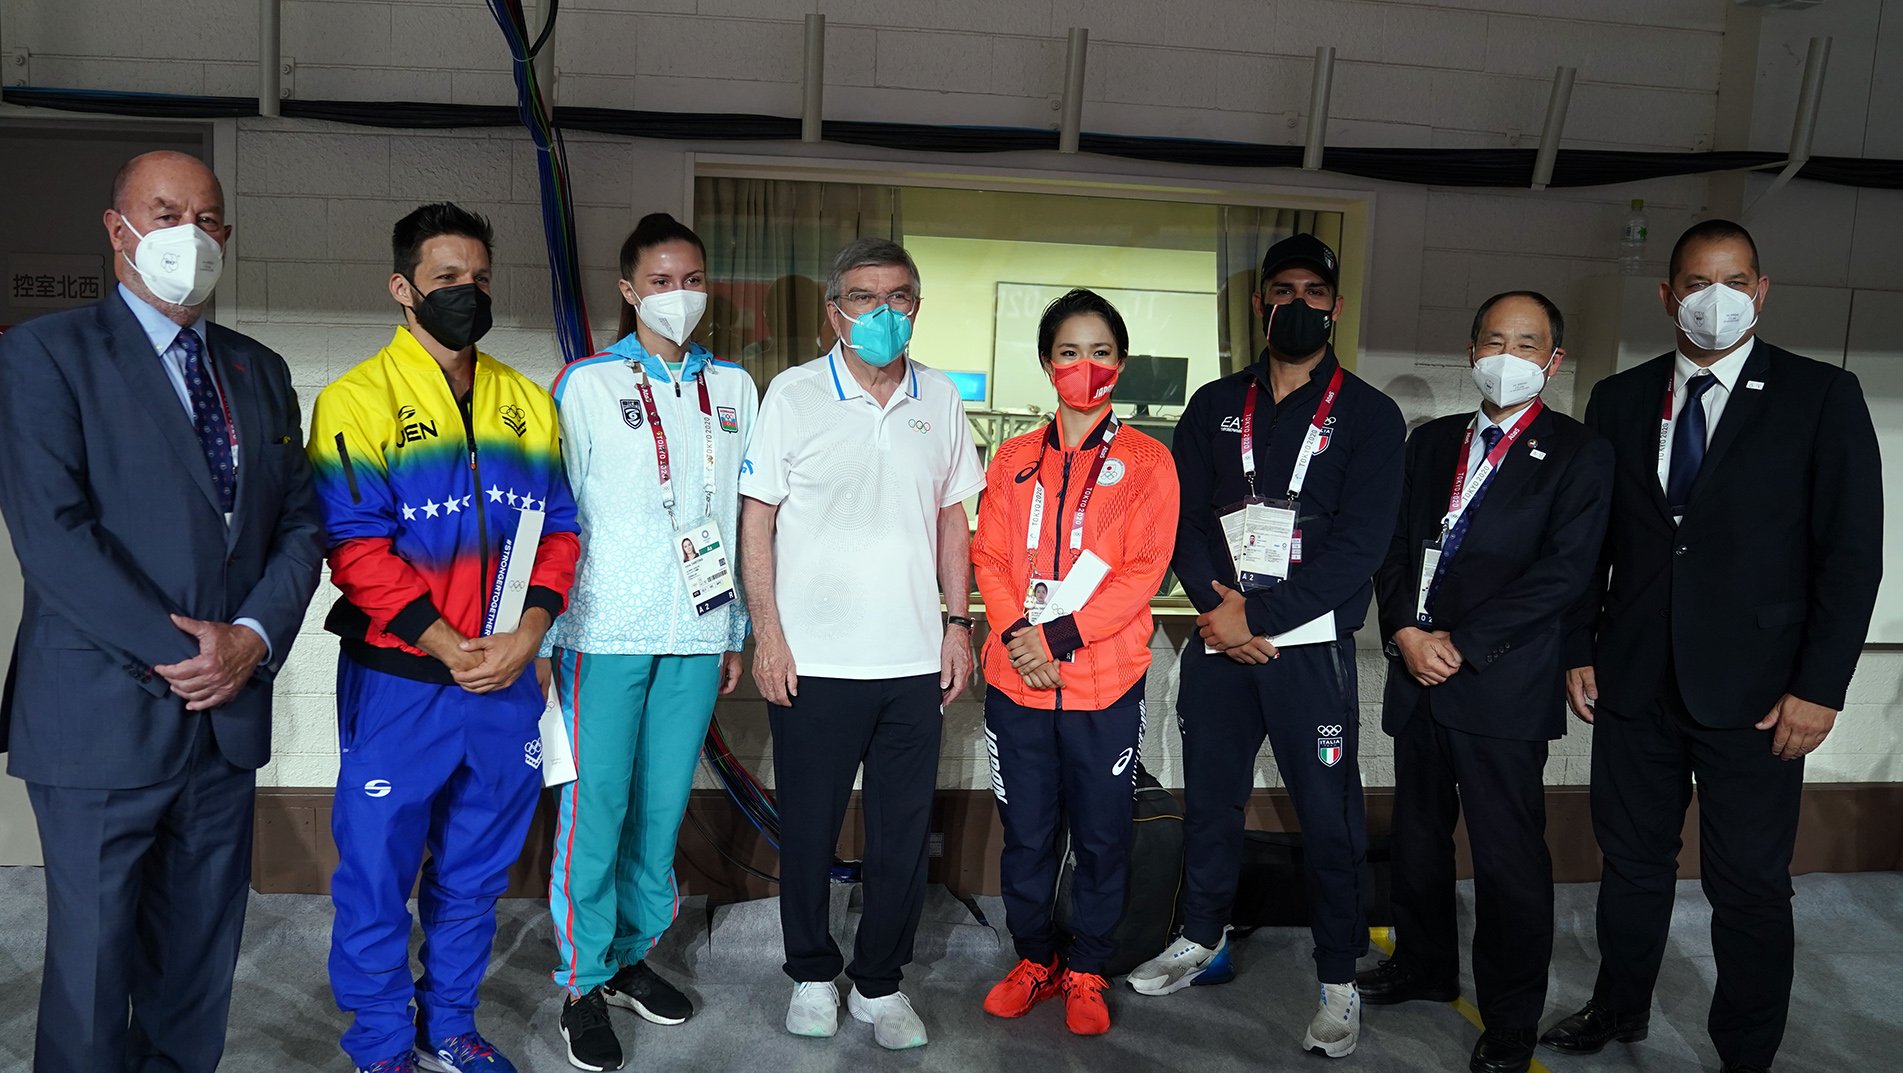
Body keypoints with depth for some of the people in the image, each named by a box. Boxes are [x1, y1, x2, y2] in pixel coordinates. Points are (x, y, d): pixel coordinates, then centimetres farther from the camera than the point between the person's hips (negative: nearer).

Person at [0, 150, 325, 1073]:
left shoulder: (260, 371, 13)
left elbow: (300, 524, 8)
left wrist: (254, 636, -9)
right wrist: (173, 653, -17)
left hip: (227, 711, 5)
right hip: (103, 718, -5)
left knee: (201, 959, 15)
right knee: (94, 961, 7)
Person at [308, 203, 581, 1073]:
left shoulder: (527, 404, 9)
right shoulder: (359, 400, -5)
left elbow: (557, 526, 7)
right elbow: (355, 544, -13)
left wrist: (528, 629, -9)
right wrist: (446, 645, -17)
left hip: (507, 681, 4)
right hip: (398, 683, -4)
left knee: (474, 873, 16)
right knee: (377, 875, 7)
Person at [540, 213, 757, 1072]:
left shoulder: (733, 387, 11)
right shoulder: (586, 384, 0)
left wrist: (737, 631, 13)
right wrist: (544, 634, -2)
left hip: (696, 632, 3)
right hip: (607, 632, -3)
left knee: (663, 804, 9)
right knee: (597, 805, 0)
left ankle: (632, 953, 27)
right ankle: (583, 981, 16)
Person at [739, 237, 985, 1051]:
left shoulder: (939, 399, 7)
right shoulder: (793, 395, -2)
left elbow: (952, 518, 12)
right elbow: (757, 519, -2)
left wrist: (959, 624, 6)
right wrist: (767, 633, -8)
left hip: (913, 662, 3)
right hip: (812, 662, -2)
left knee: (904, 831, 9)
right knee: (808, 828, 10)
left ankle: (879, 983, 27)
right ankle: (811, 976, 30)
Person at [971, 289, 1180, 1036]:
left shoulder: (1146, 461, 0)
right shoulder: (1015, 458, 10)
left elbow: (1143, 570, -8)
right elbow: (989, 556, 5)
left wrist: (1059, 636, -16)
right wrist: (1017, 637, -12)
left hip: (1105, 685, -2)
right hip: (1016, 681, 2)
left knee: (1101, 837, 8)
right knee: (1025, 835, 11)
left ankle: (1086, 972, 27)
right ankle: (1035, 959, 31)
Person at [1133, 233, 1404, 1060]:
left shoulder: (1367, 416, 0)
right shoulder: (1216, 406, 11)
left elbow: (1359, 544, -9)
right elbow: (1183, 518, 5)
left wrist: (1259, 616, -14)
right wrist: (1219, 606, -11)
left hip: (1310, 647, -3)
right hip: (1219, 641, 4)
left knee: (1328, 818, 1)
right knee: (1209, 797, 14)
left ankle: (1339, 984, 16)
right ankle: (1203, 943, 33)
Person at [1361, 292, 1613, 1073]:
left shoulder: (1578, 453, -1)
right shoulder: (1431, 442, 14)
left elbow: (1563, 572, -11)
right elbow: (1394, 546, 11)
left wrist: (1461, 643, -14)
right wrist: (1405, 632, -6)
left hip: (1503, 686, -5)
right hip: (1417, 673, 5)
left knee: (1509, 858, 2)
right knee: (1417, 839, 17)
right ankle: (1425, 965, 37)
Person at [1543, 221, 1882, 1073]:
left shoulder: (1821, 396, -3)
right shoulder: (1619, 399, 6)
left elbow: (1851, 552, -6)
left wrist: (1820, 686, -10)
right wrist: (1579, 650, 4)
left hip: (1754, 690, -3)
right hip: (1634, 681, 3)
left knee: (1750, 886, 6)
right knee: (1632, 860, 16)